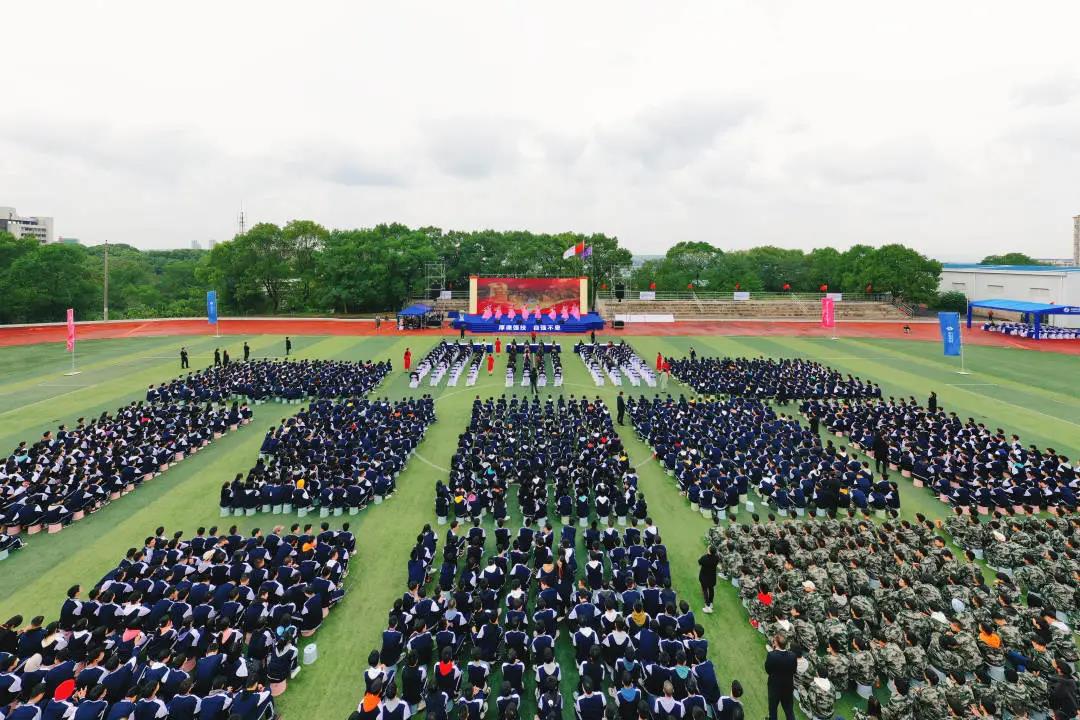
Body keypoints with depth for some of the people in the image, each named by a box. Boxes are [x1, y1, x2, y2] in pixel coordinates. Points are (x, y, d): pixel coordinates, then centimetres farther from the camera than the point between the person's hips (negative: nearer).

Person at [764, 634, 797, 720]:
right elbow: (794, 671, -7)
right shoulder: (792, 655, -19)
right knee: (789, 709, 20)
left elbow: (767, 670, -15)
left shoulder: (771, 655, -29)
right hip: (788, 686, 2)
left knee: (773, 708, 22)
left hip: (774, 685, -2)